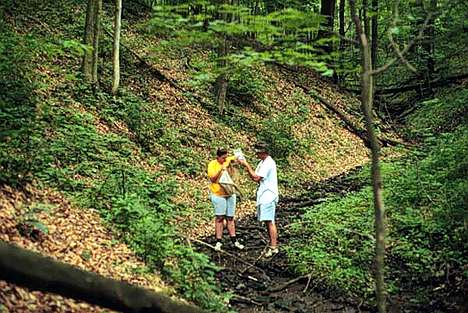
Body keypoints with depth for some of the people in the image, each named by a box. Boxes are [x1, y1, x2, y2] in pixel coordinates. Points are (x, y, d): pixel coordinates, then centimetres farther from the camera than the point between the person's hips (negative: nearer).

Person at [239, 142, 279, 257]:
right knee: (268, 222, 12)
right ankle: (272, 244, 18)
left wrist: (246, 164, -15)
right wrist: (246, 166, 0)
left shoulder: (268, 163, -16)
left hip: (268, 196, -10)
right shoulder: (262, 162, 15)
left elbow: (256, 178, -21)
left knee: (270, 222, -9)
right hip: (263, 195, 10)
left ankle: (274, 247, -8)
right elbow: (253, 177, 13)